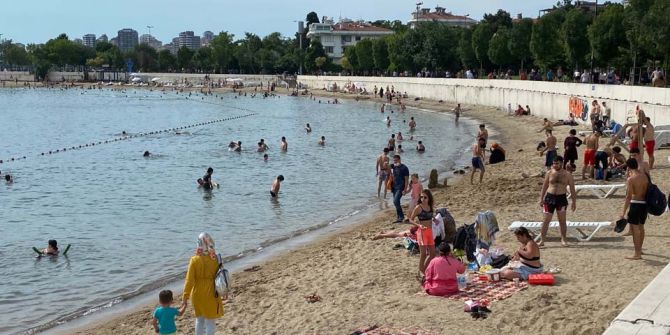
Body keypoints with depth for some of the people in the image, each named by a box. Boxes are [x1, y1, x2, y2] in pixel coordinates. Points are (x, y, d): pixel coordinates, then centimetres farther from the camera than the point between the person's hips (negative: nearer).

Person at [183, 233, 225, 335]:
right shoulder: (215, 259, -11)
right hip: (212, 294, -1)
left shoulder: (194, 260, -13)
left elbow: (189, 279, -13)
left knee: (199, 319, 21)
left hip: (198, 294, 1)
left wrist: (186, 296, -5)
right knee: (211, 321, 9)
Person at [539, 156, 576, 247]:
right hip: (549, 197, 1)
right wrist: (541, 199, 6)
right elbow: (544, 186, 9)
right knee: (546, 220, -1)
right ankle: (542, 240, 4)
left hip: (561, 198, -1)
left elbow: (572, 189, 4)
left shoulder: (567, 175, 0)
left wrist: (574, 202, 2)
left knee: (562, 220, 4)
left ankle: (563, 239, 16)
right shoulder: (549, 173, 2)